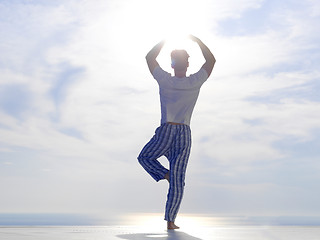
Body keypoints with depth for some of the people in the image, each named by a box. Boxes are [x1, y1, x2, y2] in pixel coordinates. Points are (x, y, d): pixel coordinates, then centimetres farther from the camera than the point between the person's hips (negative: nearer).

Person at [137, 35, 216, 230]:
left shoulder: (165, 80, -3)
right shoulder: (195, 82, -1)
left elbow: (150, 57, 13)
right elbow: (211, 60, 16)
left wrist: (164, 41, 20)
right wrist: (196, 40, 20)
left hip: (165, 131, -1)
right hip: (184, 134, 1)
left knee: (145, 157, 26)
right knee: (178, 180, 2)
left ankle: (165, 174, 1)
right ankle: (170, 220, 0)